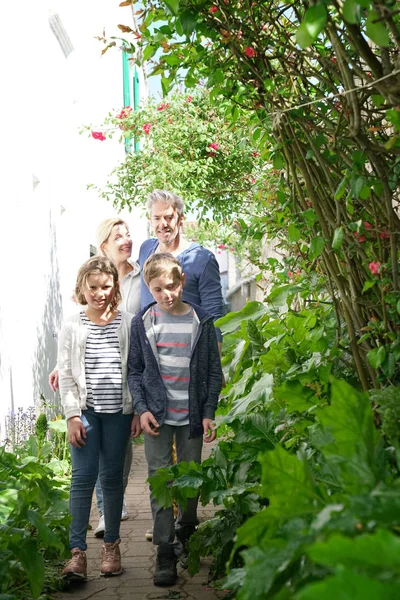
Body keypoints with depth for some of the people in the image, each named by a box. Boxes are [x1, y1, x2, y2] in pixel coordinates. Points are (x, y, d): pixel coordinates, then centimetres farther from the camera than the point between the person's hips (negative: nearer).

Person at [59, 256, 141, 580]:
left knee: (112, 477, 8)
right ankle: (78, 551, -3)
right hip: (86, 410, 0)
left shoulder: (128, 323, 3)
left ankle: (111, 544, 20)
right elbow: (66, 375, 2)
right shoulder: (72, 326, 2)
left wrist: (138, 411, 0)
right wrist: (72, 415, -5)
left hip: (119, 410, 1)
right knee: (83, 476, -5)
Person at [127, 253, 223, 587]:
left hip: (191, 416, 0)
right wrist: (142, 409, -6)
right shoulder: (143, 322, 0)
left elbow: (214, 372, 3)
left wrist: (208, 414, -3)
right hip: (157, 415, 0)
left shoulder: (201, 321, -2)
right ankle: (165, 552, 5)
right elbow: (135, 371, 5)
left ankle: (186, 532, 36)